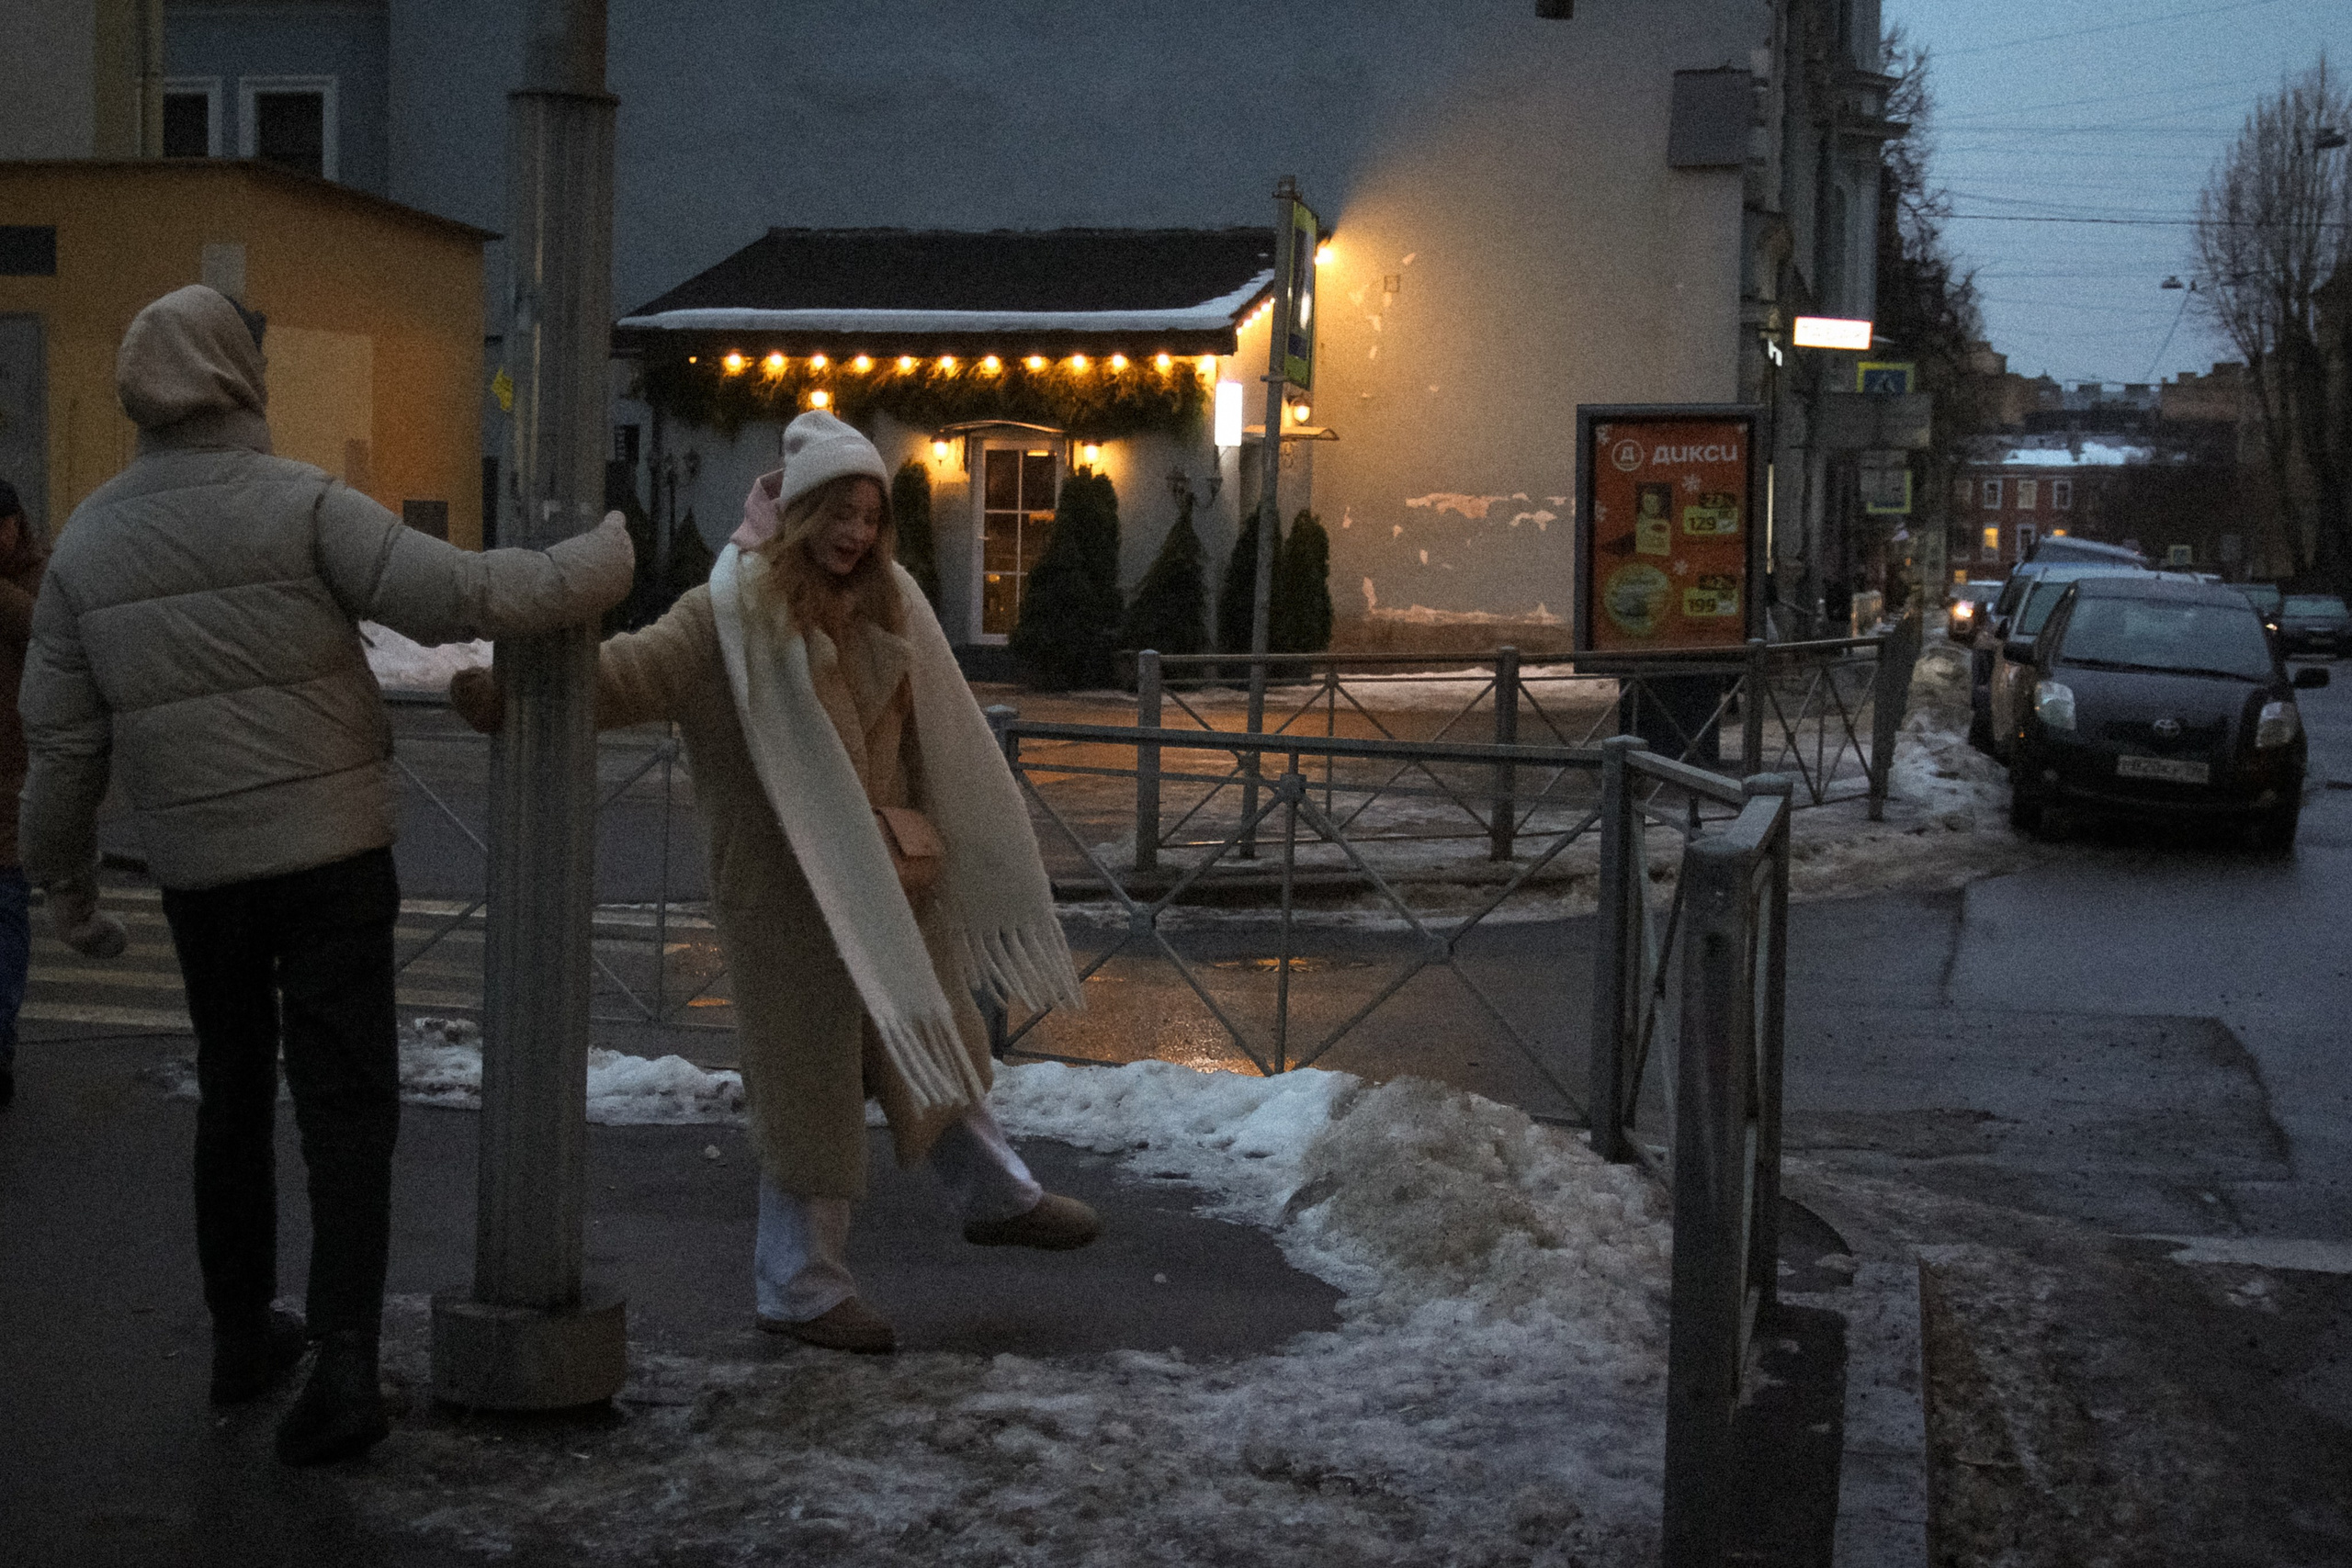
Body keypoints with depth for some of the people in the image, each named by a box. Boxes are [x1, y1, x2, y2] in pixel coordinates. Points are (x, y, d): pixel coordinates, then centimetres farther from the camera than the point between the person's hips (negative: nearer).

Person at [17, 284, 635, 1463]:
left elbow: (60, 742, 5)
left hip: (197, 868, 4)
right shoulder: (300, 506, -9)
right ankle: (342, 1363, -11)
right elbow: (459, 596, -18)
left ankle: (242, 1336, 28)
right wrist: (604, 561, -5)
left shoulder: (87, 540, 4)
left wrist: (64, 883, 16)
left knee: (232, 1096, 19)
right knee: (344, 1102, -2)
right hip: (331, 851, -4)